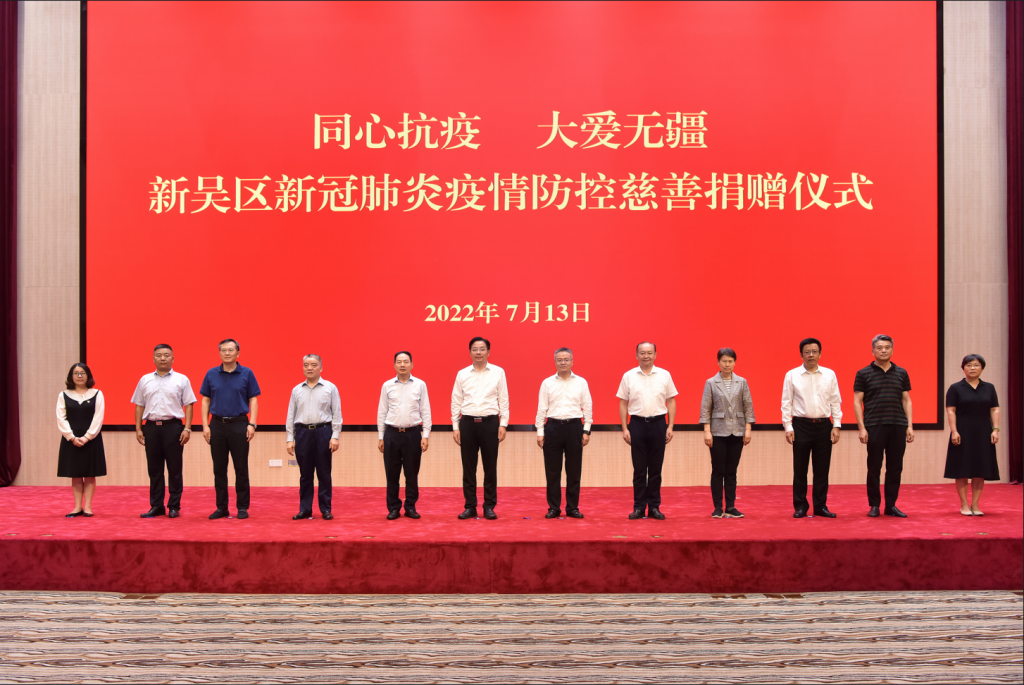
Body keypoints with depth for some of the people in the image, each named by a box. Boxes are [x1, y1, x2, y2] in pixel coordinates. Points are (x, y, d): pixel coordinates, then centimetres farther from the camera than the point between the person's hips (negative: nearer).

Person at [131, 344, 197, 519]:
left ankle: (174, 506, 8)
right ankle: (156, 506, 16)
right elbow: (139, 406, 12)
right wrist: (138, 429, 5)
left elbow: (188, 405, 0)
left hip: (173, 426, -3)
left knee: (174, 469, 1)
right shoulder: (145, 380, 11)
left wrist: (187, 428, -9)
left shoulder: (181, 380, 3)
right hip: (151, 426, 3)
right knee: (154, 469, 8)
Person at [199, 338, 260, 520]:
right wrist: (205, 425, -1)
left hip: (239, 425, -2)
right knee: (219, 469, 6)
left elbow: (253, 400, 0)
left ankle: (243, 507, 9)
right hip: (217, 425, 2)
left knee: (241, 468, 1)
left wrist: (252, 424, -10)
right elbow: (206, 401, 8)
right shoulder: (211, 374, 7)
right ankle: (221, 507, 14)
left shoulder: (247, 373, 1)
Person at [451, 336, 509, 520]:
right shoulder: (462, 374, 6)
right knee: (468, 467, 5)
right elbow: (456, 402, 7)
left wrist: (503, 424, -4)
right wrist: (455, 427, 2)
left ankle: (489, 506, 13)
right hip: (467, 423, 1)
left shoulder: (498, 372, 3)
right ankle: (470, 506, 13)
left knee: (490, 466, 4)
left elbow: (503, 400, 2)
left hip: (490, 422, -1)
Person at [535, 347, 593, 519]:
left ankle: (572, 507, 14)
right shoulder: (547, 383, 4)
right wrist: (540, 432, -1)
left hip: (574, 427, 0)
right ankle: (553, 508, 13)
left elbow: (587, 408, 5)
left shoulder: (581, 383, 5)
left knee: (574, 471, 5)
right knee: (552, 471, 3)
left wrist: (586, 431, -1)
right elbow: (541, 409, 4)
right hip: (553, 427, 0)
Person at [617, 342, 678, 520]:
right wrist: (625, 429, -3)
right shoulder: (628, 376, 2)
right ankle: (639, 507, 11)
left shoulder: (664, 375, 3)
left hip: (658, 424, 0)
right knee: (639, 469, 4)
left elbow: (671, 402, 5)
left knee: (655, 469, 5)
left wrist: (670, 427, -2)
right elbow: (623, 404, 4)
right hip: (637, 424, 0)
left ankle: (654, 507, 13)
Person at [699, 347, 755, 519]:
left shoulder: (742, 382, 5)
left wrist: (748, 429, -2)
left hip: (737, 432, 2)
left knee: (731, 472, 6)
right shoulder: (711, 383, 0)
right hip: (718, 432, -2)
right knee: (718, 471, 2)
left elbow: (748, 406, 5)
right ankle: (718, 508, 8)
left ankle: (730, 507, 11)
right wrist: (707, 431, -9)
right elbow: (705, 408, -2)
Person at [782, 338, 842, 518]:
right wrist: (788, 427, -5)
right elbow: (786, 403, 1)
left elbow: (836, 402, 7)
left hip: (824, 425, 2)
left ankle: (821, 506, 15)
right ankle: (800, 506, 12)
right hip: (801, 425, -2)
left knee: (822, 469, 5)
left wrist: (836, 426, 0)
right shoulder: (792, 375, 1)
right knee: (800, 469, 3)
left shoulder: (829, 375, 6)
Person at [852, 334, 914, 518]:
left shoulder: (901, 373, 11)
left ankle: (891, 505, 14)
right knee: (874, 468, 2)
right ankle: (874, 505, 12)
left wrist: (910, 426, 3)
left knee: (895, 468, 5)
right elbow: (857, 402, 0)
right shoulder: (863, 374, 2)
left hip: (898, 426, 3)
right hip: (874, 426, -3)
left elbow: (906, 401, 11)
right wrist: (862, 428, -8)